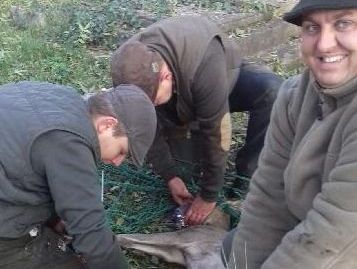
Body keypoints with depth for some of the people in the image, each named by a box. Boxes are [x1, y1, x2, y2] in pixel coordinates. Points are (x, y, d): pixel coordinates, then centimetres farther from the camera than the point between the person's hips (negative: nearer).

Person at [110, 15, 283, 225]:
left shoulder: (203, 64, -44)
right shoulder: (127, 71, -29)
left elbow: (215, 130, -37)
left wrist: (209, 195, -29)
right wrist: (170, 175, -23)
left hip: (226, 80, -4)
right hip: (180, 104, 4)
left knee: (272, 91, -33)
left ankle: (246, 177, -21)